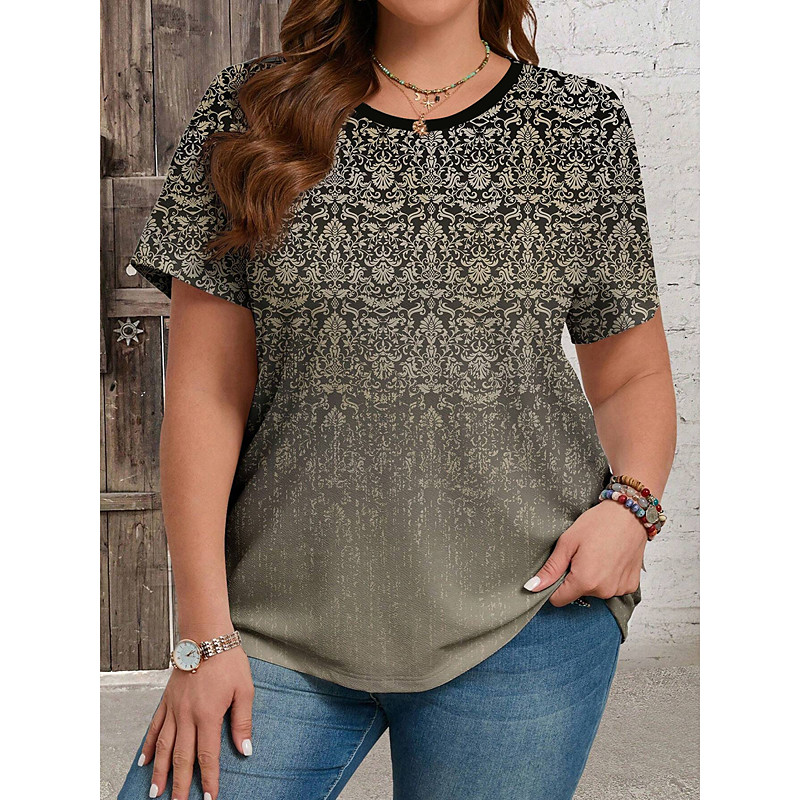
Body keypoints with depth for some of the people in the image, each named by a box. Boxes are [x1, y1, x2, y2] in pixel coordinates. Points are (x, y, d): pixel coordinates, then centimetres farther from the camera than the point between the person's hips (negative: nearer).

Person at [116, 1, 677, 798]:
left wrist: (631, 502, -9)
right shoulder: (250, 109, 4)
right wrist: (205, 633, -4)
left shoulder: (584, 123, 6)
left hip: (523, 614, 0)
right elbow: (204, 388, -1)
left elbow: (633, 375, 12)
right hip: (287, 614, 1)